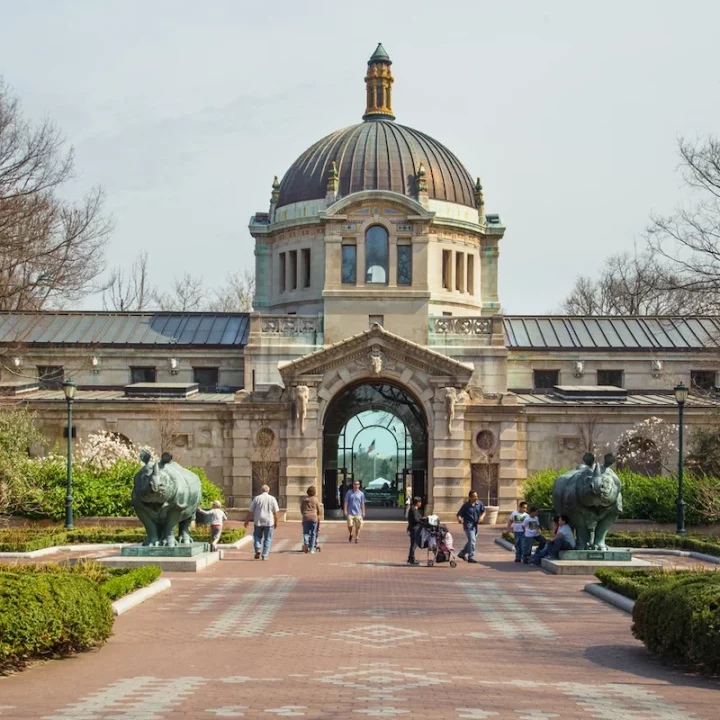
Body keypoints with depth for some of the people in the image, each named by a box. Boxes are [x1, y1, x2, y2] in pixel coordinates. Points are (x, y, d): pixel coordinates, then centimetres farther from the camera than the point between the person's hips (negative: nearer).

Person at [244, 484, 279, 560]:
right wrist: (276, 522, 8)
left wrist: (247, 520, 11)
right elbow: (275, 512, 0)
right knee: (267, 539, 7)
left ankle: (258, 549, -7)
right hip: (269, 522, 0)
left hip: (258, 522, 0)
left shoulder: (257, 498, 0)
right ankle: (264, 555, 4)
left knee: (257, 536, 16)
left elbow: (250, 511, 1)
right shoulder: (272, 499, 1)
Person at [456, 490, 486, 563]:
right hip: (468, 525, -7)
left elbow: (483, 511, 13)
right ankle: (471, 557, -14)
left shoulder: (479, 503, 2)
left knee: (472, 541, 18)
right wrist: (459, 519, -32)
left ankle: (462, 553, 35)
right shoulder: (466, 505, -11)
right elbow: (459, 514, -11)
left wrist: (482, 516, -8)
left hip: (475, 525, 7)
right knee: (472, 540, -17)